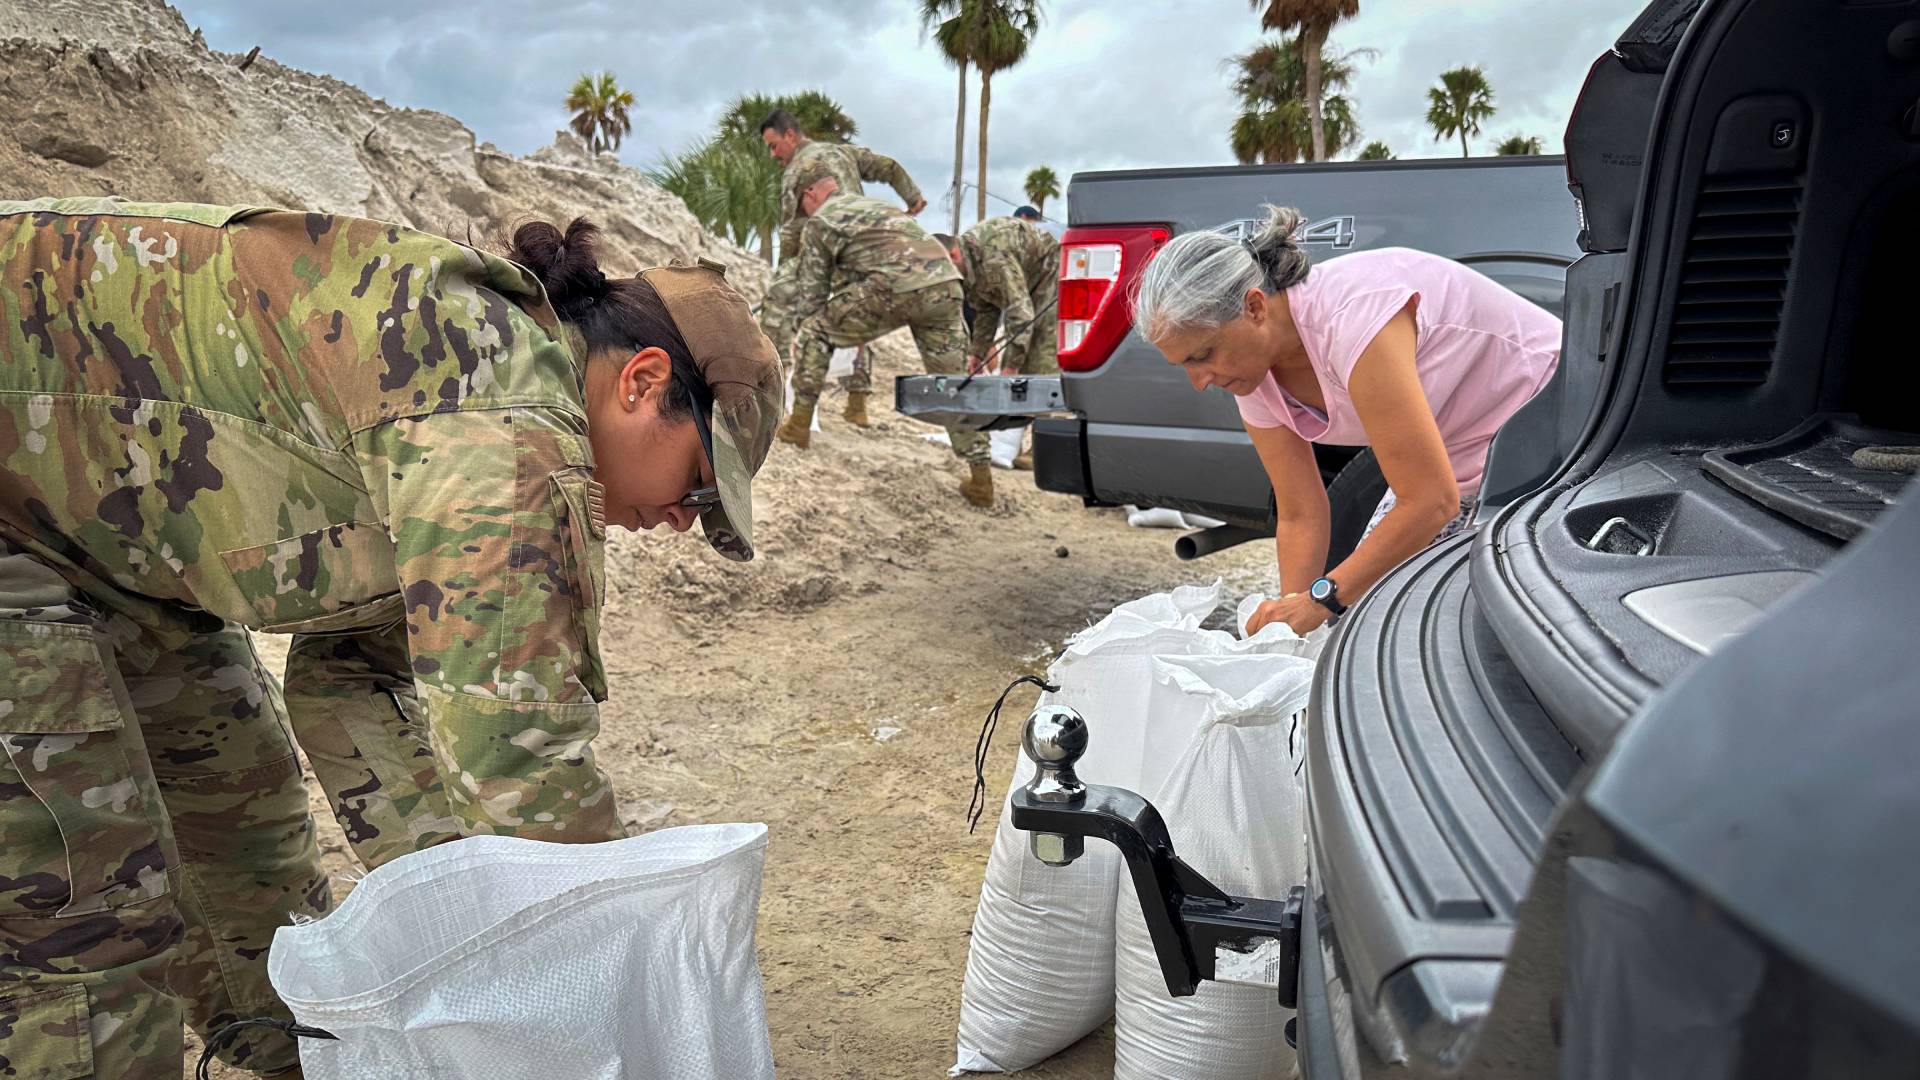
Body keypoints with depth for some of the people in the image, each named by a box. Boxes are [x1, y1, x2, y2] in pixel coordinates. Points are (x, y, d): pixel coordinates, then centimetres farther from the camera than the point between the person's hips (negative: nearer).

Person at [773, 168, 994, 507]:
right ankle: (980, 478, 14)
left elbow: (810, 296, 17)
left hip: (895, 287, -6)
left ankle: (799, 425, 16)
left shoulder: (819, 222, 16)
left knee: (813, 330, 14)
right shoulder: (873, 204, 38)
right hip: (946, 285, 6)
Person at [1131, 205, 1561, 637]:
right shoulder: (1256, 376, -11)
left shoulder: (1350, 318, -36)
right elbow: (1301, 517, -4)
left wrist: (1321, 599, -29)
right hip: (1452, 462, 8)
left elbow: (1431, 501, -35)